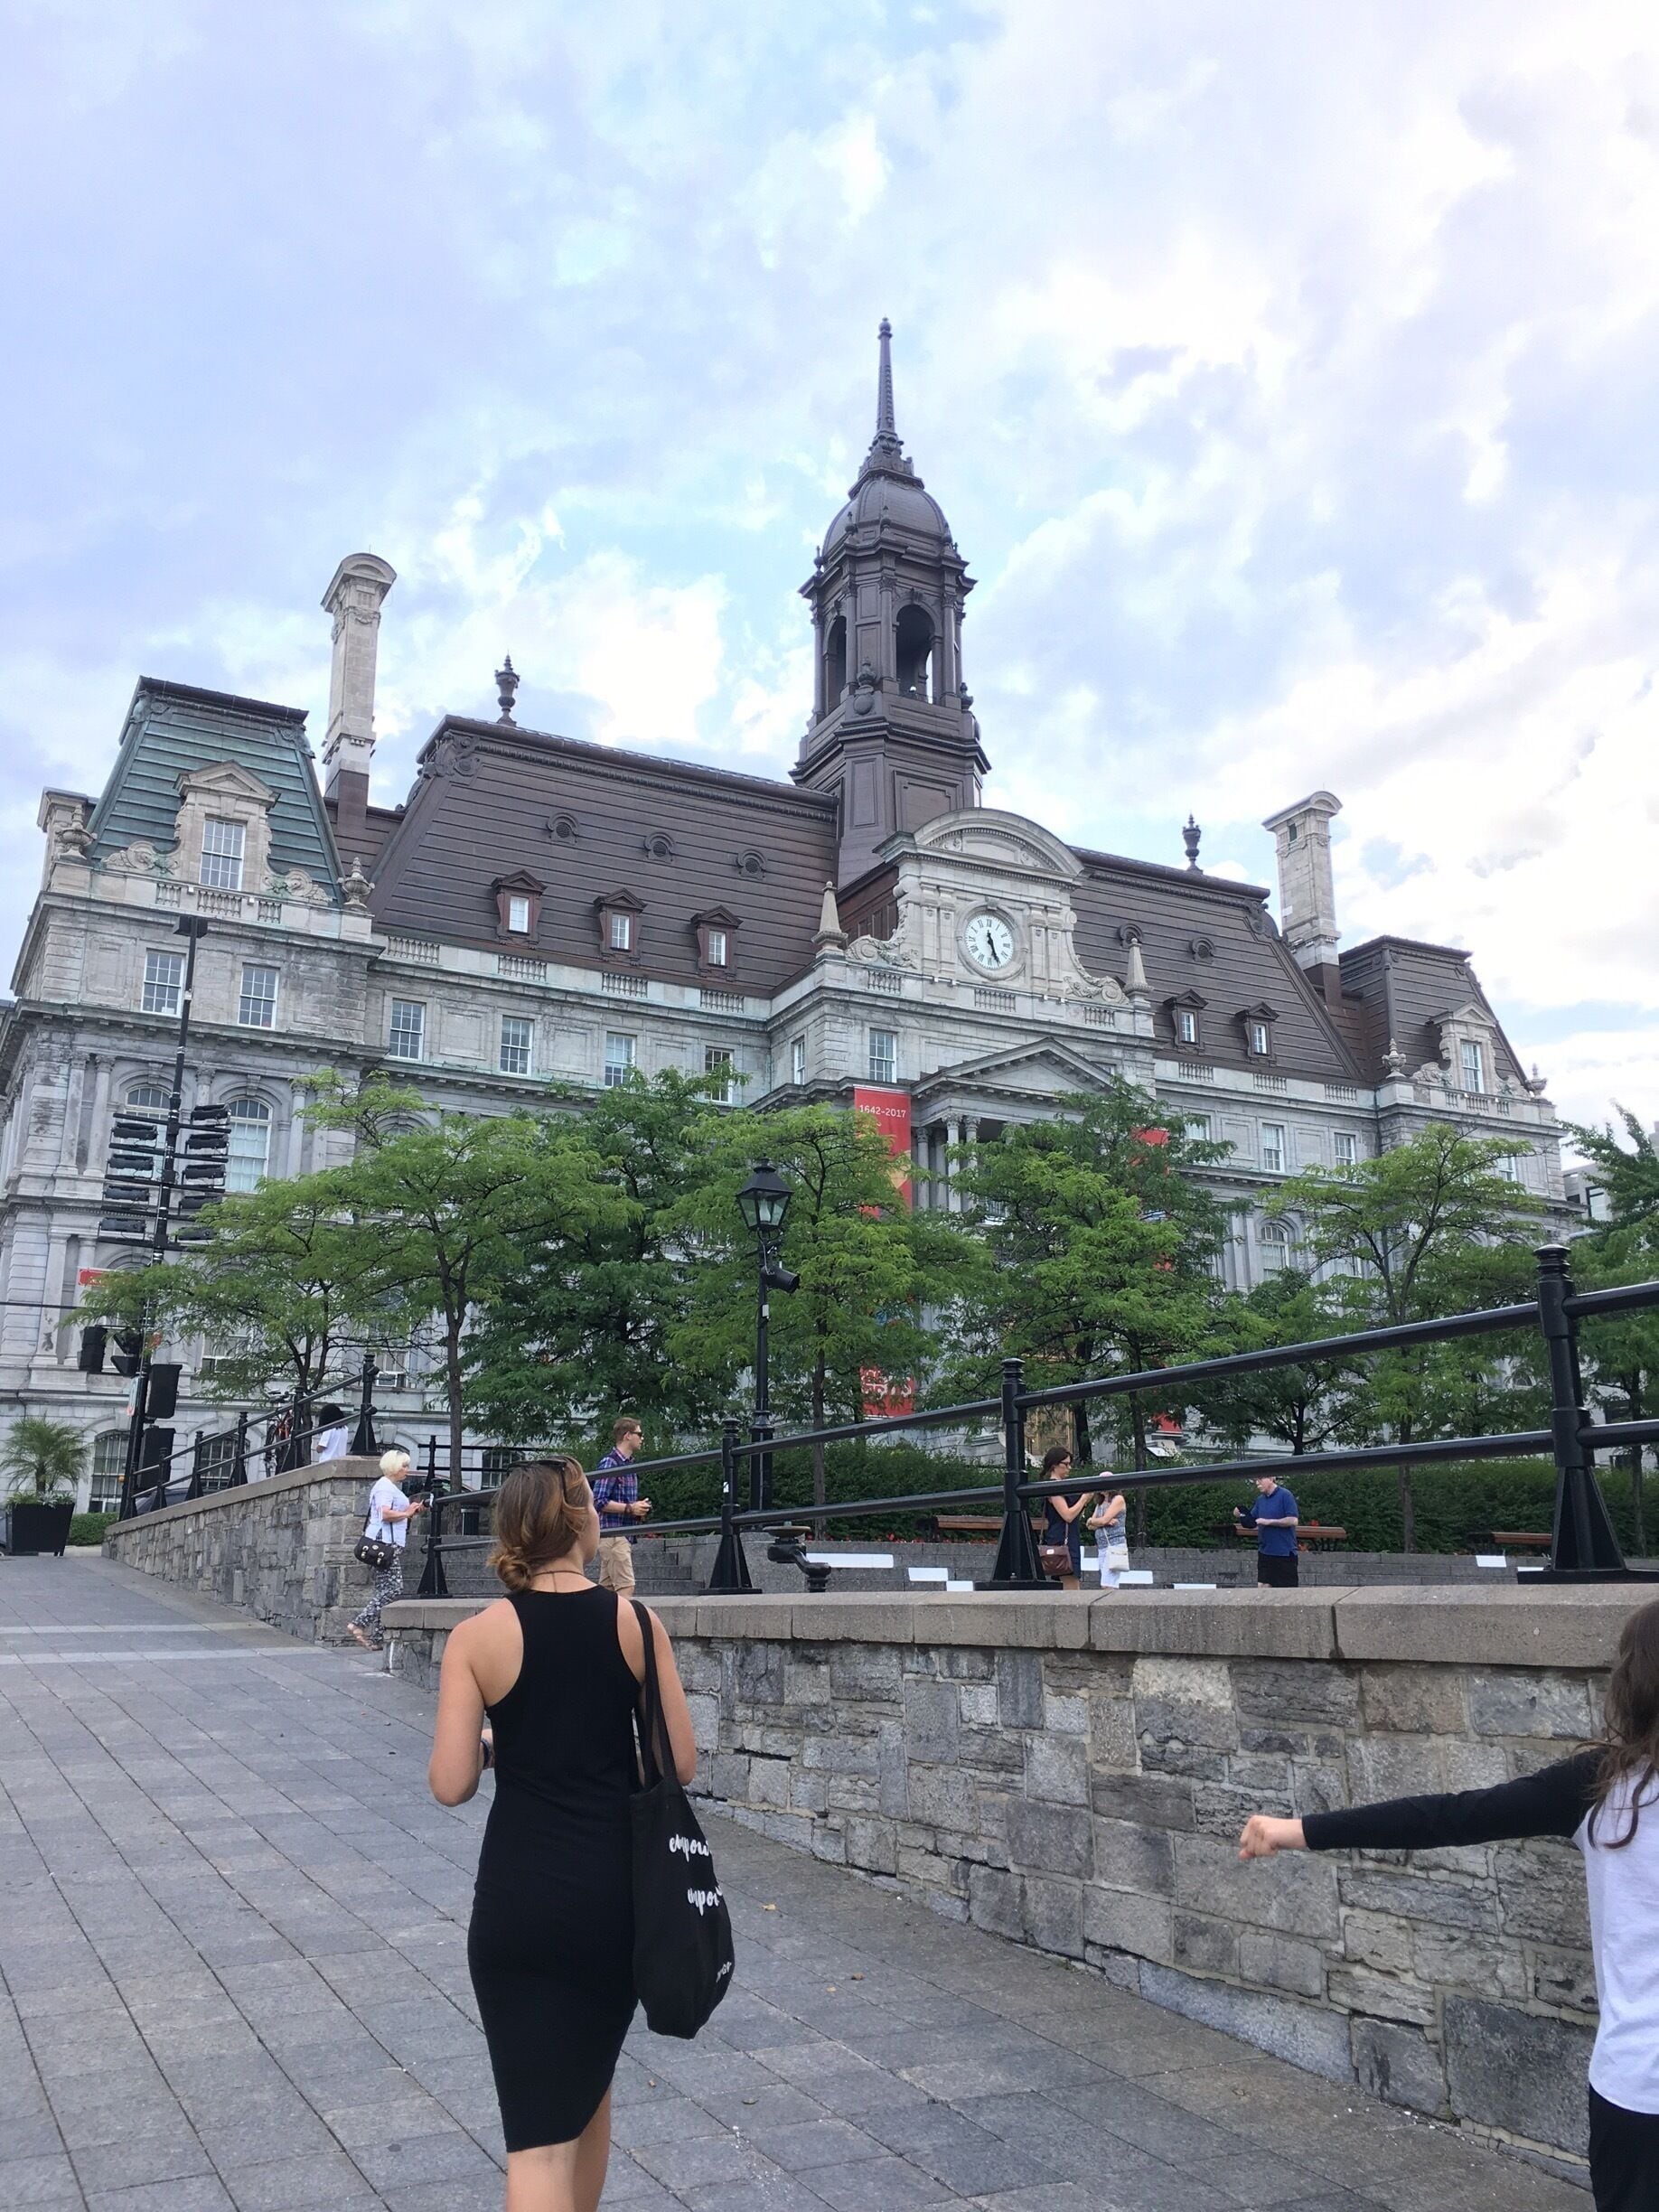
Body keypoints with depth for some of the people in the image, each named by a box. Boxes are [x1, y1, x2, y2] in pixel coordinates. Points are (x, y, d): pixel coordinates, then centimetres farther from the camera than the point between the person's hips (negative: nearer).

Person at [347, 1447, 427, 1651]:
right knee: (393, 1590, -14)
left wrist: (413, 1511, 14)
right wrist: (407, 1513, -9)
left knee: (383, 1591, 7)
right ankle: (358, 1625, -14)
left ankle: (377, 1638, 5)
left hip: (391, 1544, 11)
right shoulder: (385, 1486, -9)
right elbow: (386, 1514, -21)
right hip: (385, 1542, -11)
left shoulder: (393, 1487, 23)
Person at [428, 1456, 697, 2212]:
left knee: (539, 2132, 3)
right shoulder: (635, 1621, -6)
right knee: (589, 2082, 26)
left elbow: (451, 1784, -8)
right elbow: (680, 1763, -2)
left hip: (521, 1898, -2)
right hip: (618, 1889, 2)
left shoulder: (477, 1636, -8)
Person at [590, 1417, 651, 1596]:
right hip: (612, 1533, -9)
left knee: (606, 1586, 9)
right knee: (626, 1586, -13)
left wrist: (638, 1508, 9)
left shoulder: (627, 1464, 17)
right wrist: (630, 1508, -17)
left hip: (624, 1534, 9)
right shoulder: (609, 1463, -12)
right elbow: (599, 1501, -17)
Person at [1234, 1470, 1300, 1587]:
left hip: (1284, 1554, -6)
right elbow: (1251, 1523, 15)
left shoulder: (1285, 1495, -9)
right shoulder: (1260, 1499, 11)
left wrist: (1269, 1522, -18)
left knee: (1288, 1591, 0)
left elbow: (1293, 1520, -16)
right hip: (1265, 1553, 7)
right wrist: (1239, 1516, -4)